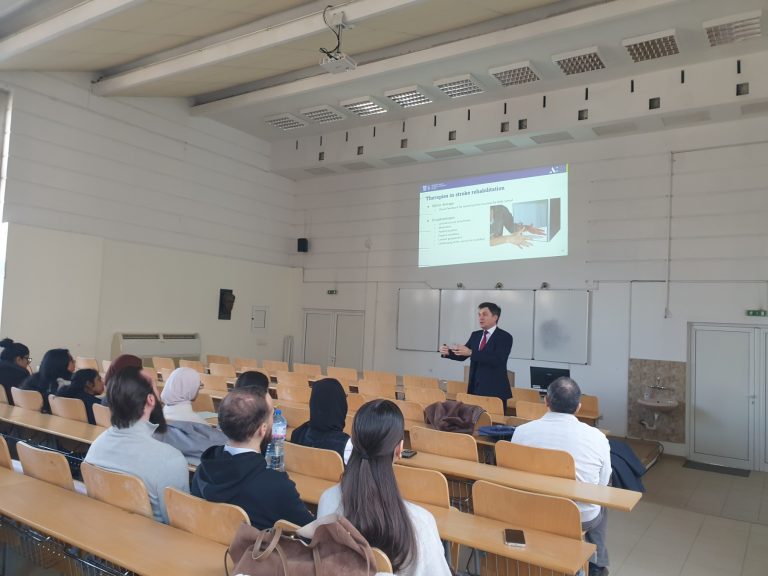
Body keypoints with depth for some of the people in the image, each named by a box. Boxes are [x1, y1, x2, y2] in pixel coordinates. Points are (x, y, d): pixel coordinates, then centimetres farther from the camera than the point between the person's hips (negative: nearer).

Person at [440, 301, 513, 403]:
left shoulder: (505, 337, -8)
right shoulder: (475, 335, 12)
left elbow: (497, 360, -23)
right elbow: (462, 355, 12)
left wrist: (471, 352, -31)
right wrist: (448, 352, -9)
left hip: (494, 391, -6)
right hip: (475, 388, 6)